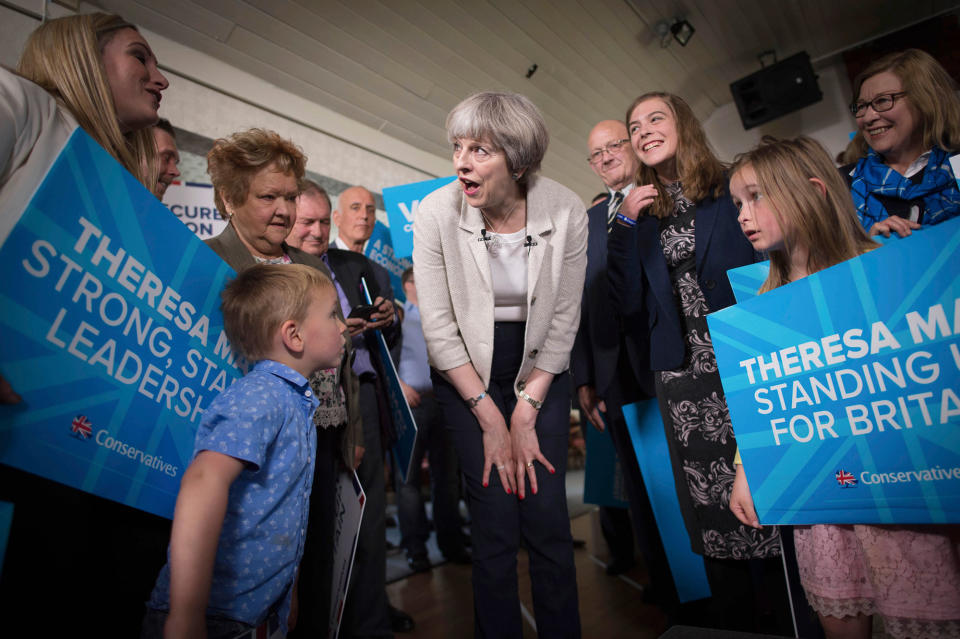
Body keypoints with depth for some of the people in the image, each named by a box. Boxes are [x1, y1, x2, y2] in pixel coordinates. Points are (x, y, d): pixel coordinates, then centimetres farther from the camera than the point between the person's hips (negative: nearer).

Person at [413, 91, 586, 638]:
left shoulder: (566, 211, -12)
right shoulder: (437, 213, -14)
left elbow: (563, 321, -6)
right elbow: (439, 328, -12)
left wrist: (526, 413, -7)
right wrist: (491, 419, -11)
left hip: (542, 372, 1)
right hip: (467, 374, -1)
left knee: (548, 516, 0)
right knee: (496, 522, -1)